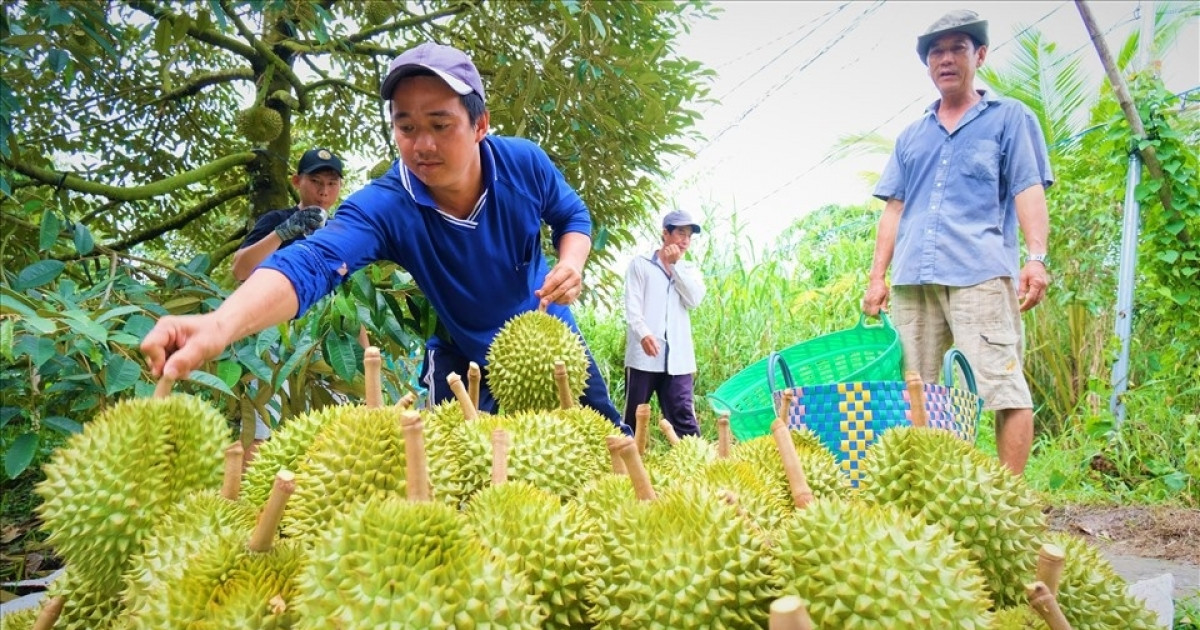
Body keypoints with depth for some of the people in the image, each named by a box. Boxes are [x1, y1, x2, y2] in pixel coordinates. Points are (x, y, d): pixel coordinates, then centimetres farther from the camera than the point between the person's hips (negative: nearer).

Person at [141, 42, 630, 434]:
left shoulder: (525, 163, -22)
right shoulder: (384, 207, -30)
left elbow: (572, 215, -2)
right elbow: (313, 262, -48)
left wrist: (571, 264, -24)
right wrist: (221, 324, -67)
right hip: (464, 358, -2)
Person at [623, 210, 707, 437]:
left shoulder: (690, 270, 18)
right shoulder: (640, 264, 8)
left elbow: (694, 300, -1)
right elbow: (632, 306, -4)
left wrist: (674, 266, -1)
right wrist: (643, 333, -21)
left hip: (678, 358, 2)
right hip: (643, 354, -2)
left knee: (684, 417, -2)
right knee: (633, 416, 4)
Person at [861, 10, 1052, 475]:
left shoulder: (1009, 118, 13)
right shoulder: (911, 136, 24)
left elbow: (1028, 190, 3)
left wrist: (1036, 257, -12)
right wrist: (877, 276, 11)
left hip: (981, 274, -4)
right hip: (913, 280, 4)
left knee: (1003, 385, -10)